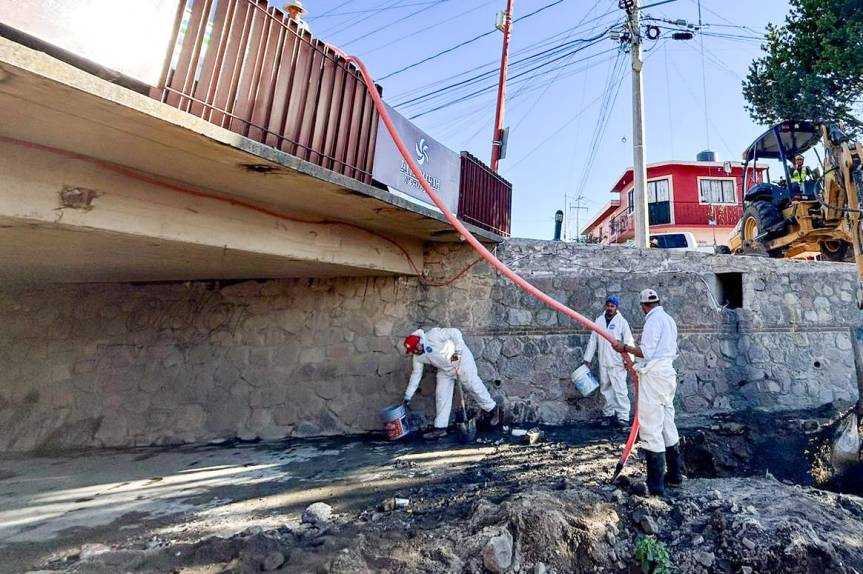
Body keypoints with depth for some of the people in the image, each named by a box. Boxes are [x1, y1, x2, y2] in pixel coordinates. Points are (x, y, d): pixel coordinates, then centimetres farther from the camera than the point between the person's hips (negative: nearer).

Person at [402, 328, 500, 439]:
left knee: (474, 386, -2)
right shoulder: (418, 357, -3)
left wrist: (458, 351, -28)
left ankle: (492, 409, 19)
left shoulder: (433, 335, -24)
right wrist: (408, 396, 3)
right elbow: (416, 374, 4)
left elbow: (455, 333, -23)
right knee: (441, 395, 0)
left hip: (461, 361, -7)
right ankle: (440, 428, 5)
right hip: (445, 370, 7)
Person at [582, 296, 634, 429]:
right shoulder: (599, 321, 8)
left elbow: (629, 342, -6)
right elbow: (593, 340, 10)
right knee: (605, 389, 12)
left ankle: (623, 417, -4)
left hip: (617, 363, -4)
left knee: (620, 390, -7)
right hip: (603, 362, 5)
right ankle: (608, 414, 23)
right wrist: (587, 358, 8)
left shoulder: (622, 322, -3)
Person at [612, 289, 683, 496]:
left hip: (653, 376, -10)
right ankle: (675, 475, 28)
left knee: (651, 429, -6)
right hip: (667, 372, 10)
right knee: (668, 425, 17)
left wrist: (625, 347, -9)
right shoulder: (669, 319, 15)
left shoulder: (653, 320, -13)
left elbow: (646, 352, -20)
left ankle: (655, 485, -2)